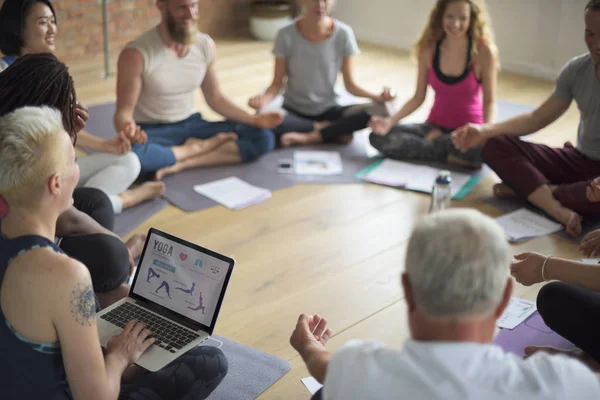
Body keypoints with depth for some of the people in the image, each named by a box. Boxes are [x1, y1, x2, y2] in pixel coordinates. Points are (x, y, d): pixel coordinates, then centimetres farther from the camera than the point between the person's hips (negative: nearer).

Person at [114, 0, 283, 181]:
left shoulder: (205, 45, -2)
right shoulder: (136, 54, -18)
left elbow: (215, 98, 9)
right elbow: (124, 113, -15)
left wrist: (255, 120, -6)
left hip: (191, 125, 5)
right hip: (151, 132, -5)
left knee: (263, 138, -12)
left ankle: (183, 164, -21)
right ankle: (199, 148, -14)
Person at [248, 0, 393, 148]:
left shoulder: (343, 34, -11)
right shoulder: (286, 35, -13)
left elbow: (350, 84, -6)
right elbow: (278, 83, -8)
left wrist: (376, 96, -25)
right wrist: (264, 100, -30)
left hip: (329, 109, 1)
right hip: (295, 110, 0)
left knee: (379, 110, -26)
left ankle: (310, 137, -18)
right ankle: (337, 130, -14)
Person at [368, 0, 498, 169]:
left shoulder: (484, 51, -13)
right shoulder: (428, 49, -4)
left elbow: (489, 102, -8)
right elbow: (418, 98, 0)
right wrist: (390, 121, -16)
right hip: (435, 127, 3)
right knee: (378, 137, -20)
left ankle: (435, 142, -11)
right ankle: (453, 157, -17)